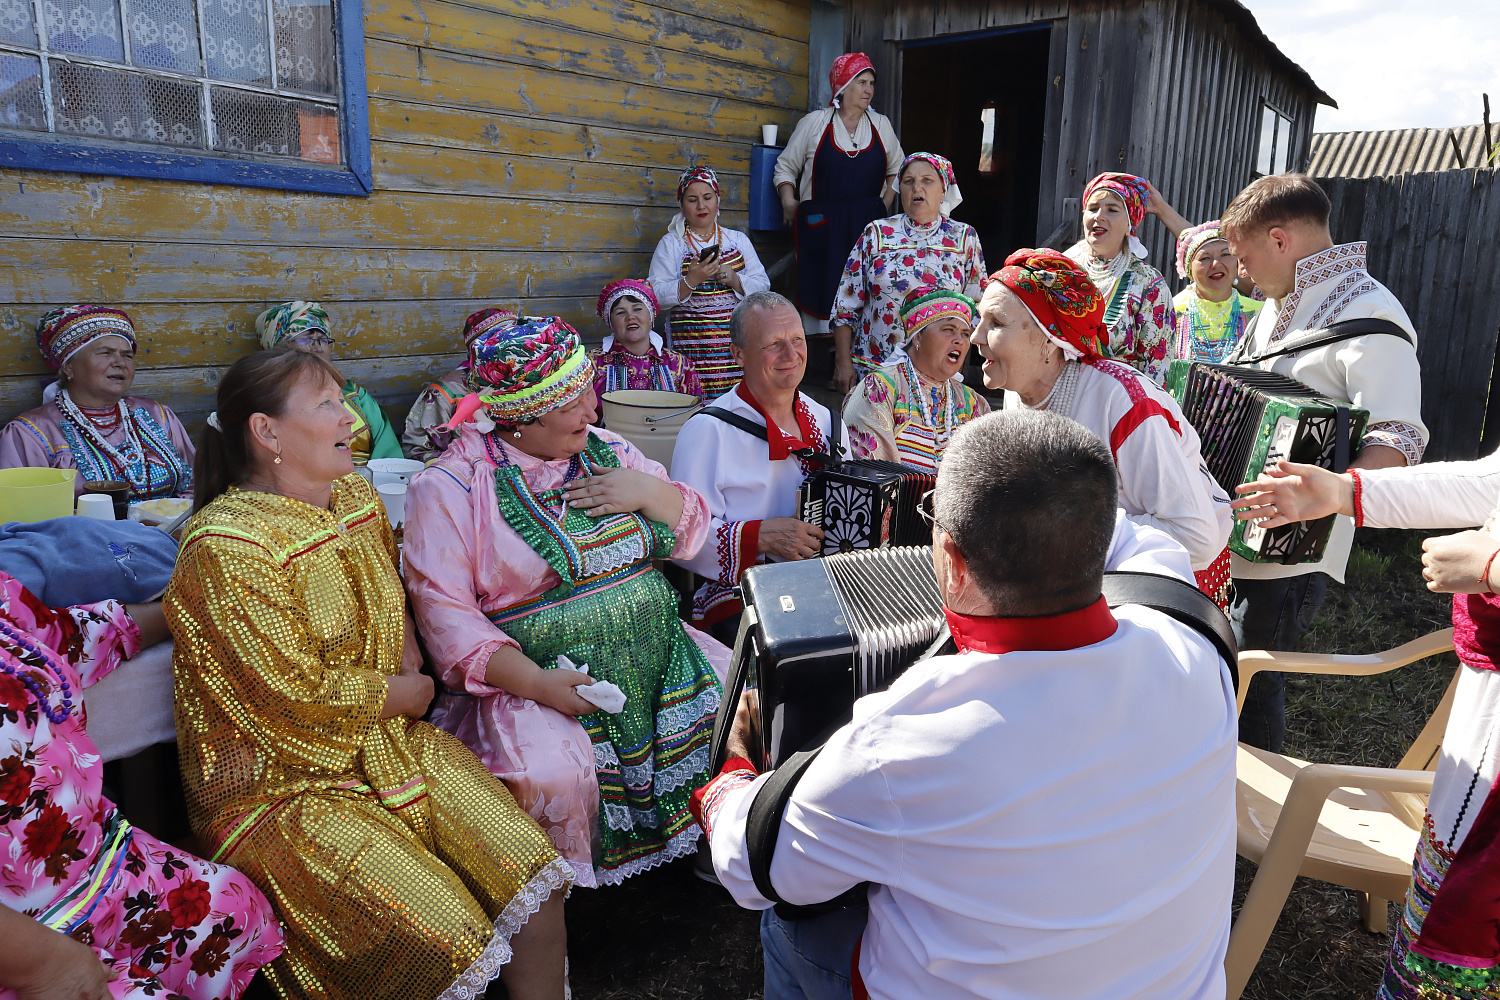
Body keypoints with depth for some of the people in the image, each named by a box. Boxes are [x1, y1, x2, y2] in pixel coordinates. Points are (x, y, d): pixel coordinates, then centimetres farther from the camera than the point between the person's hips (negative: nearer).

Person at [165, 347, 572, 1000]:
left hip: (390, 745, 7)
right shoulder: (226, 547, -19)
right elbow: (298, 695, -19)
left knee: (536, 878, -8)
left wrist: (409, 654, 6)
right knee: (446, 942, -20)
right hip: (284, 783, -7)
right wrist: (410, 694, -5)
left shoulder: (357, 496, 6)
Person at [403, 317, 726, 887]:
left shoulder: (605, 450, 11)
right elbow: (443, 609, -13)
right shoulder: (451, 486, -6)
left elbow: (693, 534, 14)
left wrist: (648, 491, -7)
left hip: (657, 658, 5)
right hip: (531, 674, -5)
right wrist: (534, 682, -24)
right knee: (552, 774, -31)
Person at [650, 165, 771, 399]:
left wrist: (734, 279, -8)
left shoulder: (738, 240, 17)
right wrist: (690, 281, -16)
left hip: (736, 345, 2)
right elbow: (658, 296, -2)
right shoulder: (670, 244, 8)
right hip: (692, 347, -2)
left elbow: (762, 286, 10)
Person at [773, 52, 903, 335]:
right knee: (822, 289, -6)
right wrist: (789, 202, -3)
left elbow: (897, 169, 23)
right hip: (822, 225, -2)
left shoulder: (881, 125, 13)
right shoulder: (814, 123, 5)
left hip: (868, 225, 2)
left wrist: (885, 204, 10)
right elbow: (786, 166, 10)